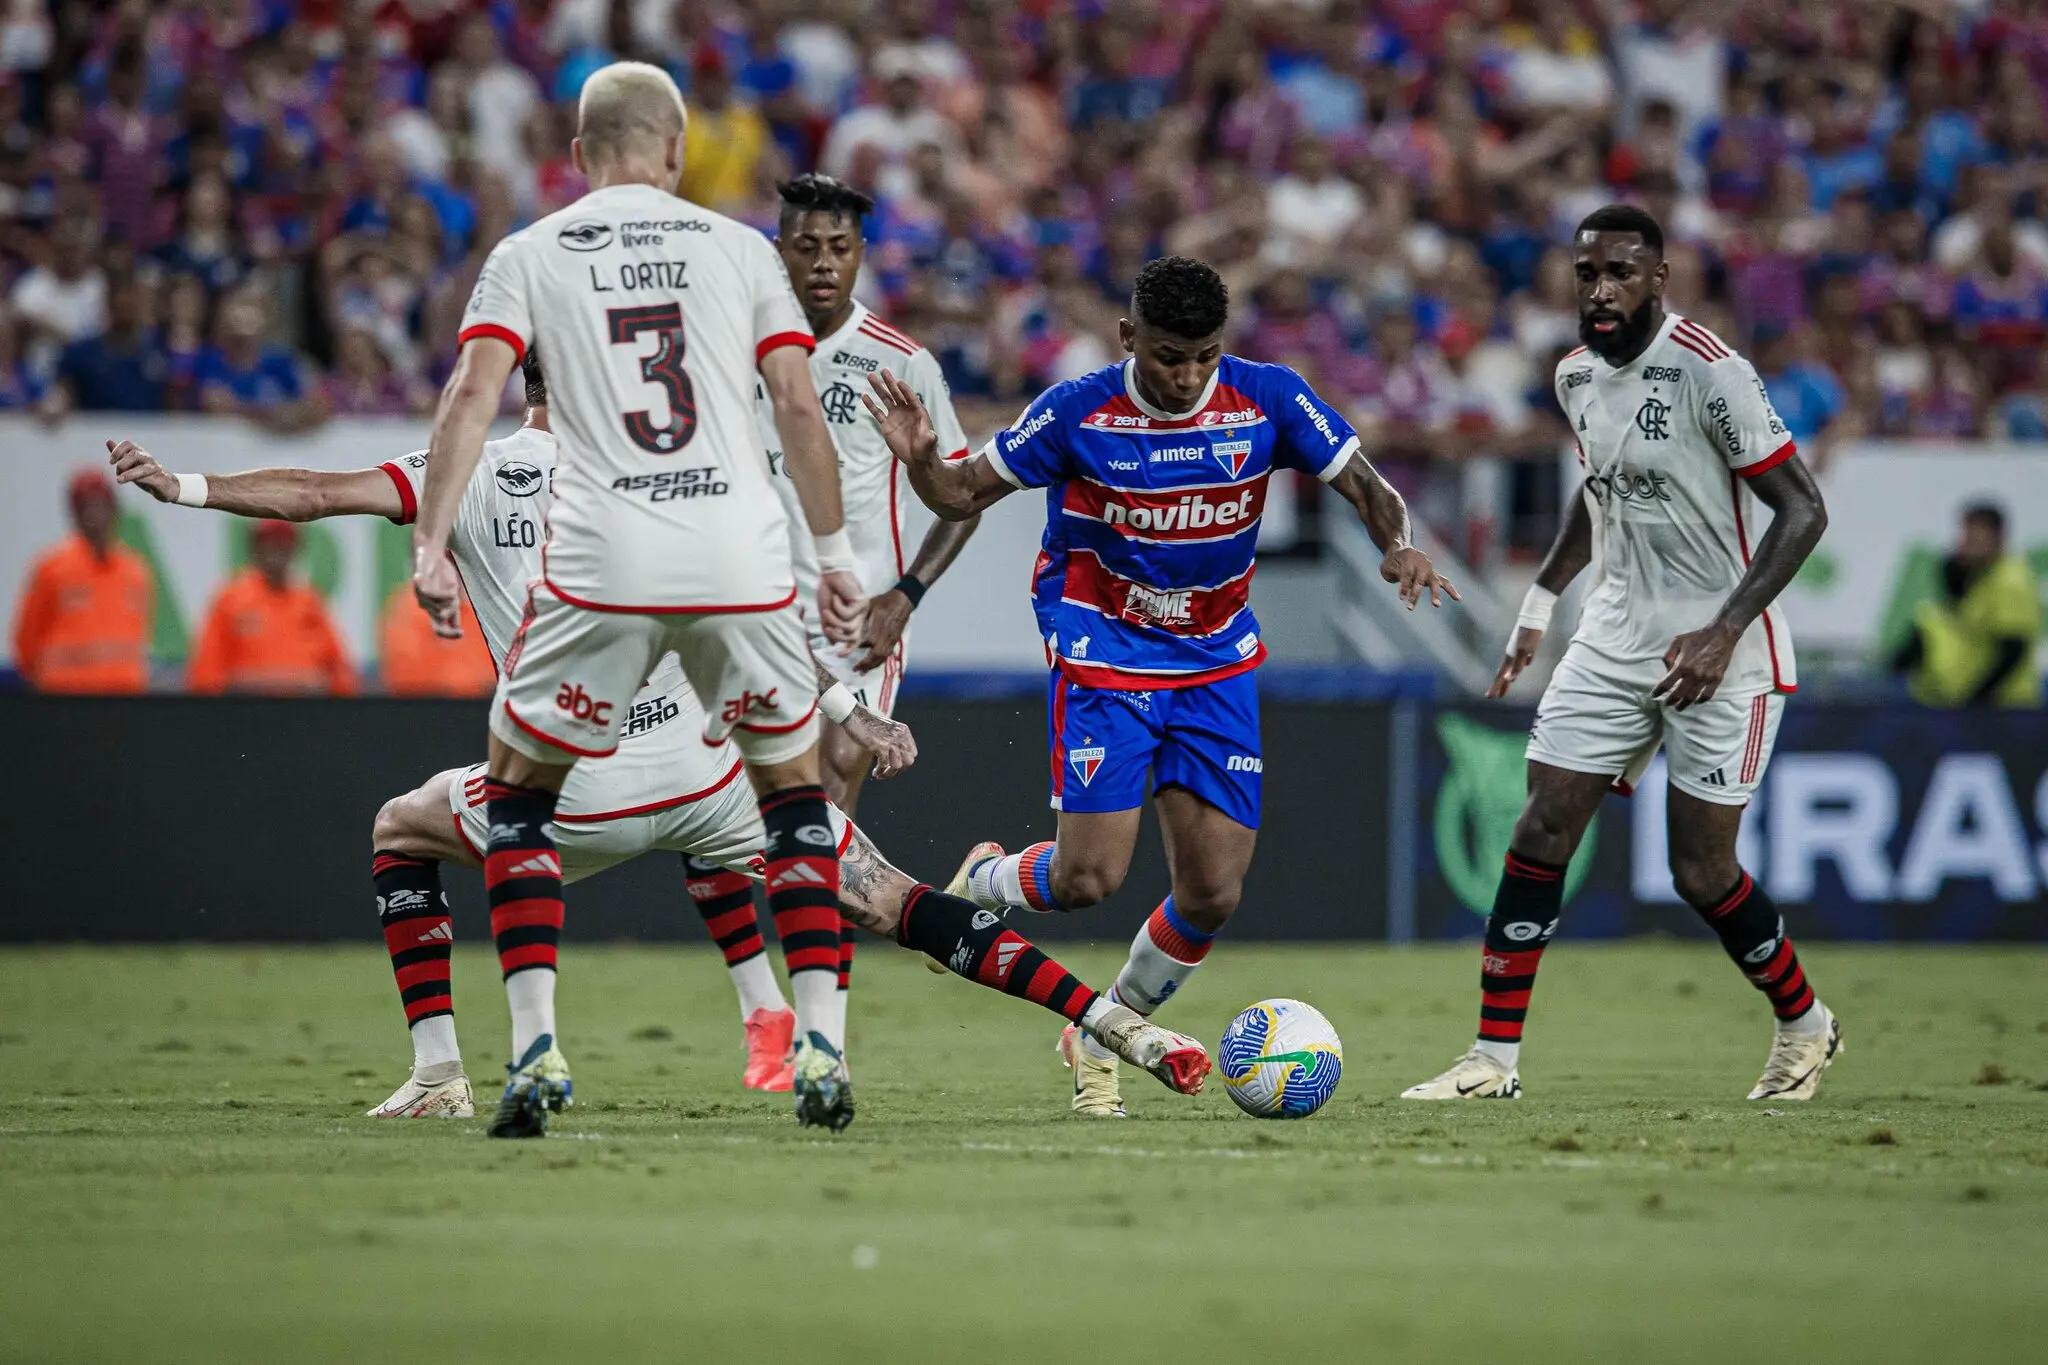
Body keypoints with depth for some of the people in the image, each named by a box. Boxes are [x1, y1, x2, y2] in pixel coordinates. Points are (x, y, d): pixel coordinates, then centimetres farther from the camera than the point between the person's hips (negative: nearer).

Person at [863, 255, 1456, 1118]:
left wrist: (1396, 545, -27)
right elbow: (964, 496, -6)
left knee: (1213, 893, -3)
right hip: (1102, 651, -3)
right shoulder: (1077, 413, -15)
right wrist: (921, 462, -28)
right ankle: (983, 882, 20)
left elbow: (1363, 486, -6)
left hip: (1215, 662, 3)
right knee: (1090, 875, -15)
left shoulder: (1268, 400, -10)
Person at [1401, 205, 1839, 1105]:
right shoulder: (1577, 375, 5)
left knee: (1702, 872, -3)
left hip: (1719, 655, -6)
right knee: (1538, 838, -4)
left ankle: (1804, 1028, 22)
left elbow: (1802, 511, -17)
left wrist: (1723, 633, -23)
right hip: (1615, 637, 6)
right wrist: (1542, 600, 19)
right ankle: (1494, 1059, 1)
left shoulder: (1710, 373, -18)